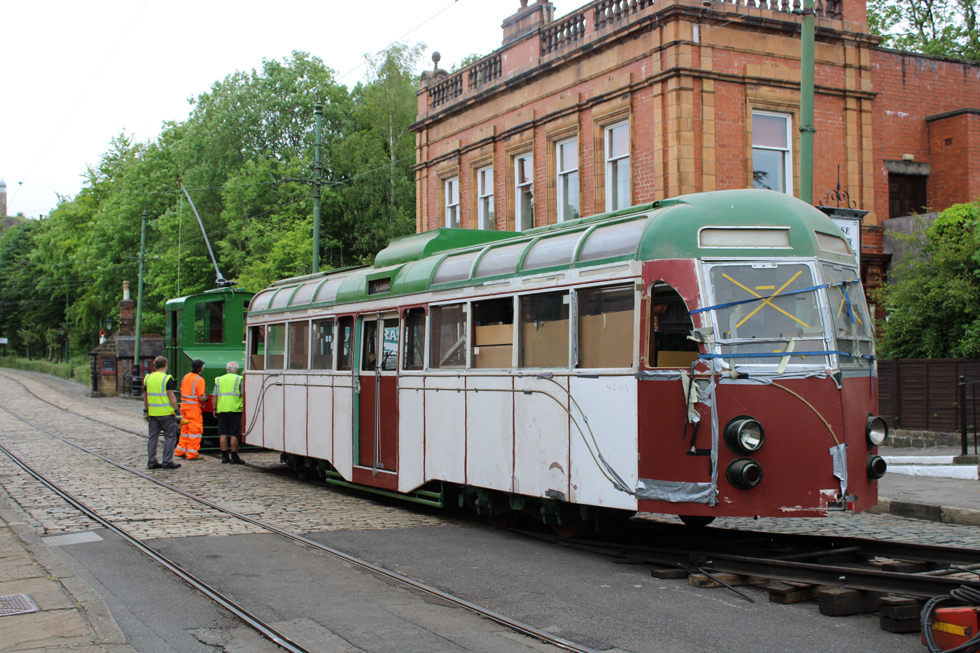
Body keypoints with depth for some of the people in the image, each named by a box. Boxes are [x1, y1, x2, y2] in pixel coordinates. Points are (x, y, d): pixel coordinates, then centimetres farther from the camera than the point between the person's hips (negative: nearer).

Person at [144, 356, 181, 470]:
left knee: (153, 437, 11)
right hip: (166, 413, -6)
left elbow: (145, 396, 13)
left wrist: (146, 411, 22)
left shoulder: (148, 378, 8)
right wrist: (177, 411, -9)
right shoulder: (167, 379, -11)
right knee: (170, 436, 2)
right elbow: (171, 396, -15)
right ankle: (167, 462, 0)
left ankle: (151, 462, 12)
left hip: (153, 412, 6)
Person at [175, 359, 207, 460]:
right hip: (193, 407, -8)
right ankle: (192, 453, -3)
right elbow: (201, 397, -16)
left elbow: (182, 392, 15)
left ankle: (180, 451, 22)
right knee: (195, 430, -2)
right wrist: (206, 398, 3)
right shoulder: (199, 379, -13)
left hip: (183, 405, 8)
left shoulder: (186, 377, 10)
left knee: (184, 428, 17)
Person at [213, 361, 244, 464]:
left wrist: (214, 409, 16)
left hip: (221, 410, 3)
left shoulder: (219, 380, 12)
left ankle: (224, 456, 6)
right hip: (235, 409, -3)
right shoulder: (239, 379, 1)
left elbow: (215, 396, 11)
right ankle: (234, 457, 0)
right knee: (234, 434, -1)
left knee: (223, 434, 6)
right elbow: (243, 395, -4)